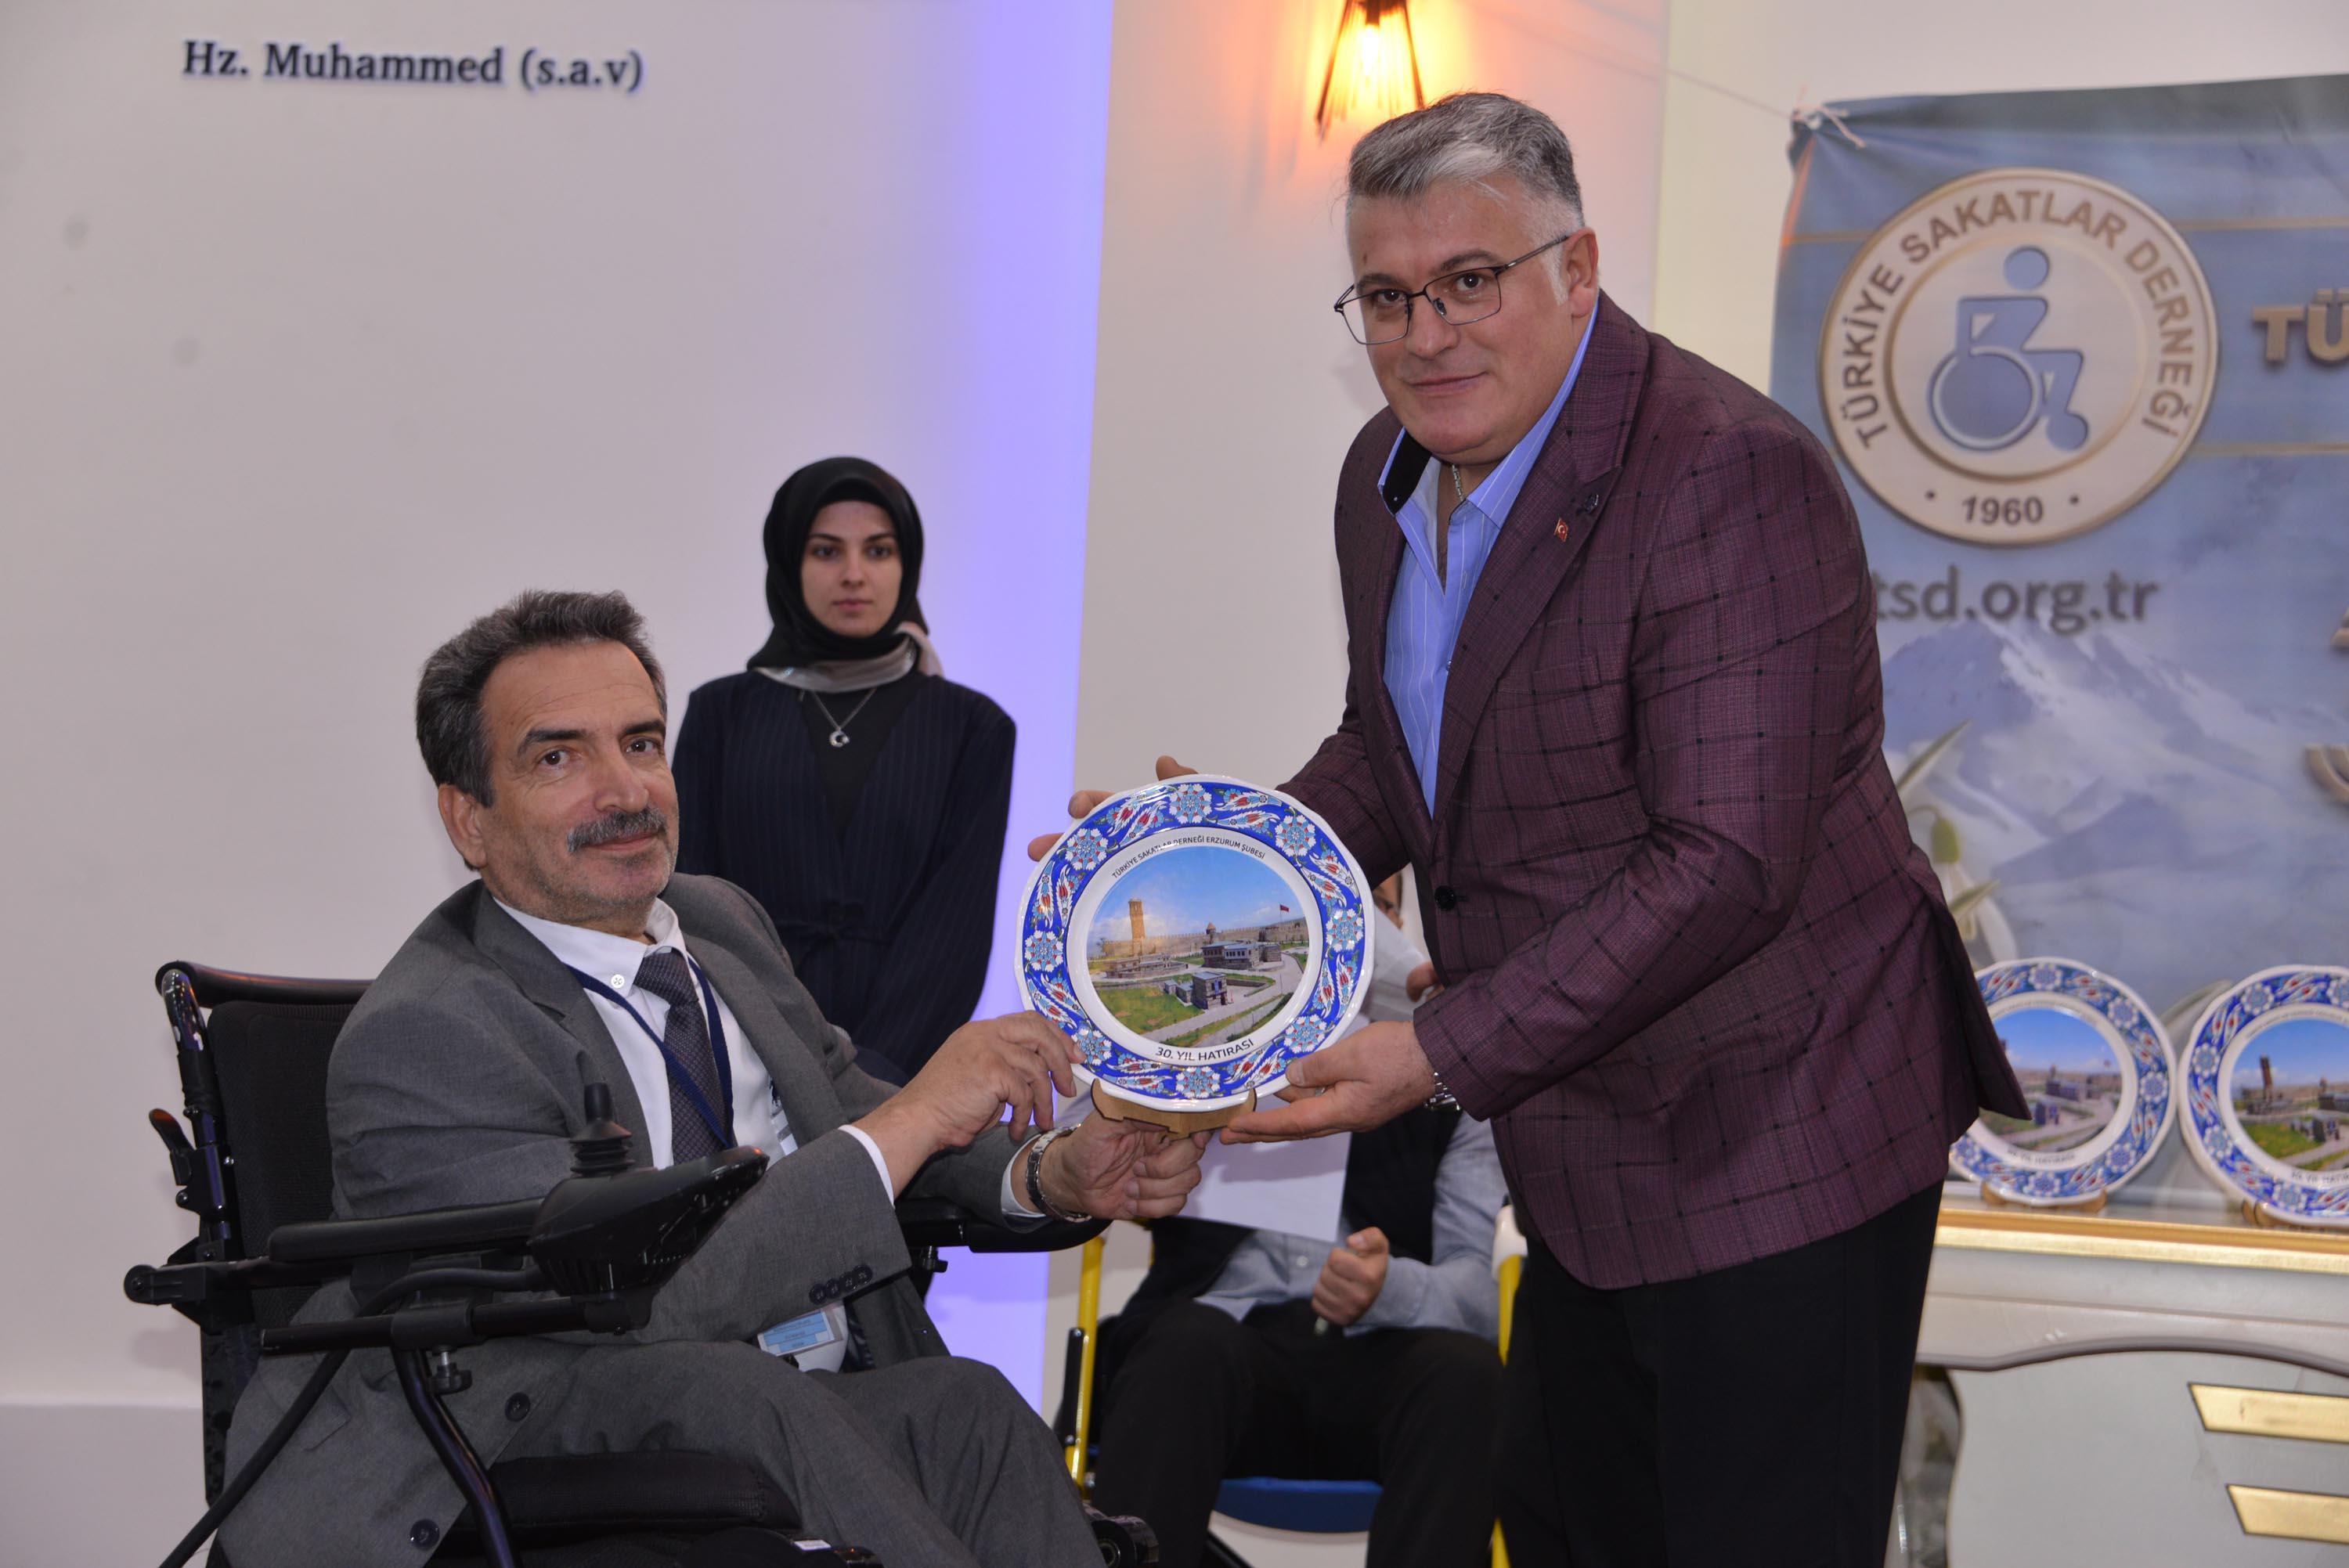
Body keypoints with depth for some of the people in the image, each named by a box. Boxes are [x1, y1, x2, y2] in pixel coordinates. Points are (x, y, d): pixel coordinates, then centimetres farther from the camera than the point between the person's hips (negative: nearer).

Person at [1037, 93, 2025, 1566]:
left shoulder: (1732, 475, -23)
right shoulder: (1387, 476, 5)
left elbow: (1725, 865, -28)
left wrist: (1449, 1057, -30)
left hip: (1774, 1150, -9)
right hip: (1580, 1153, 9)